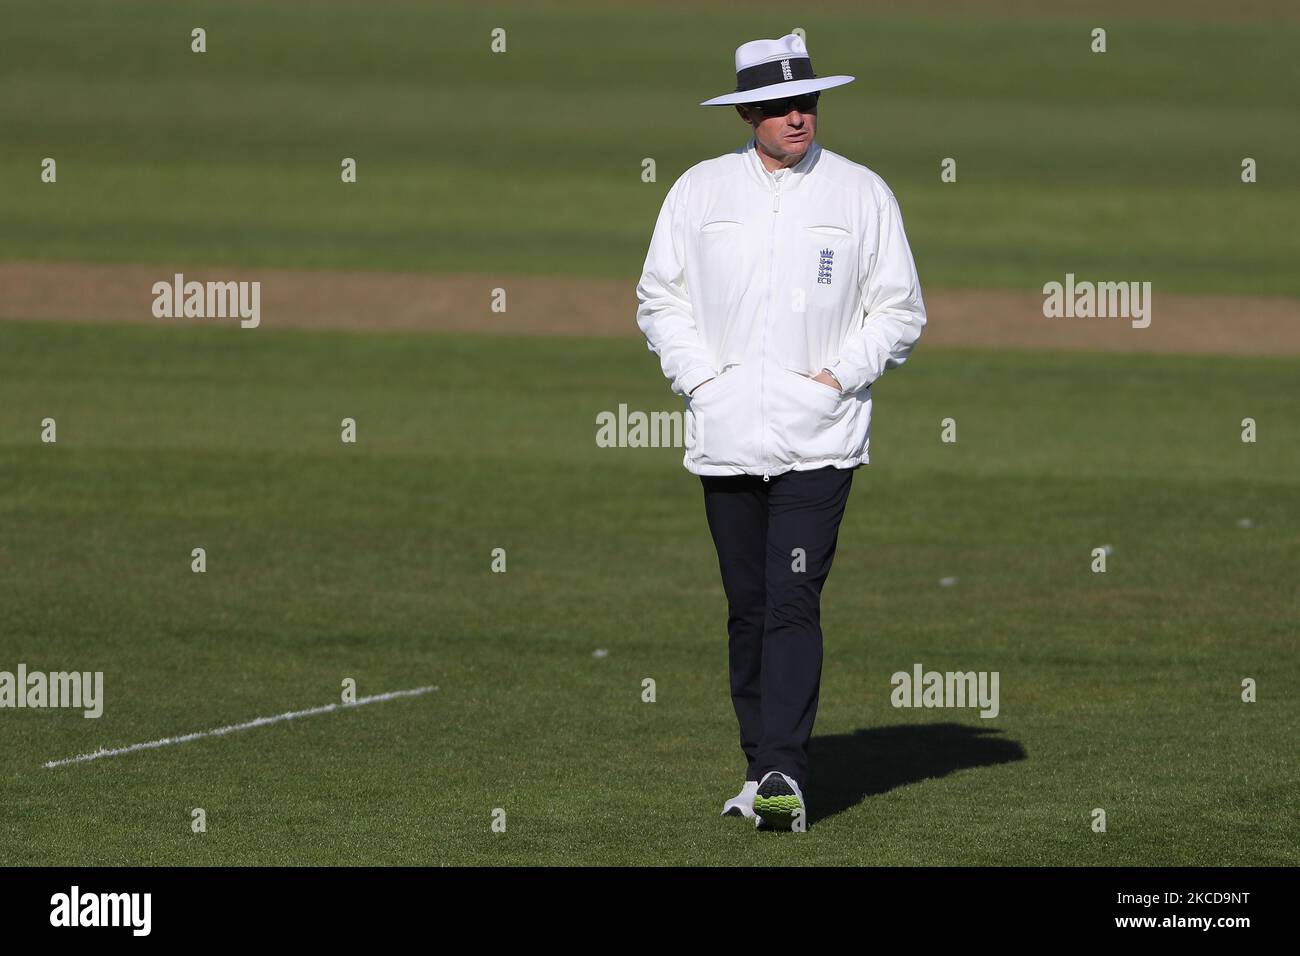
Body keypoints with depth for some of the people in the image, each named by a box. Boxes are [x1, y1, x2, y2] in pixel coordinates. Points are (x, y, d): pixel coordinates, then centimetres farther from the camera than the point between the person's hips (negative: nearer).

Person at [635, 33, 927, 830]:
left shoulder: (863, 194, 3)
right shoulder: (700, 190, 8)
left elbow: (901, 312, 6)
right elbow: (659, 298, 11)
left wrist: (837, 377, -6)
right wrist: (701, 377, -2)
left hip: (817, 441, -3)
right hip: (726, 436, 3)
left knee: (793, 605, -13)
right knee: (748, 609, 7)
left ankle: (785, 776, -17)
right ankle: (761, 768, 15)